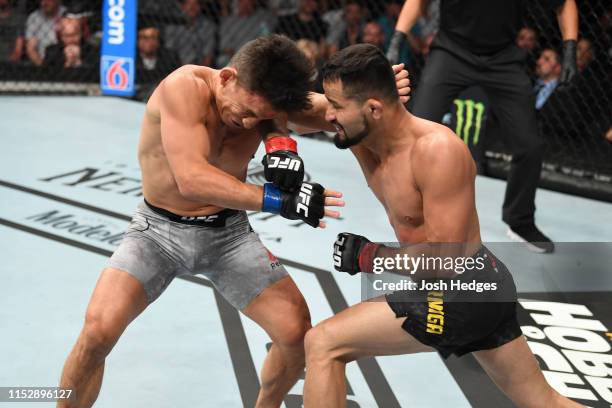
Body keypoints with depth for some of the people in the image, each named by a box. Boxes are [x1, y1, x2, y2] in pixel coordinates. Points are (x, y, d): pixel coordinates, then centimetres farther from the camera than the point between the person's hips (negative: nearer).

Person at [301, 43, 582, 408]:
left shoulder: (437, 149, -26)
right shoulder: (365, 136, -3)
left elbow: (444, 258, -27)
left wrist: (368, 257, -16)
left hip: (463, 294, -10)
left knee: (323, 344, -10)